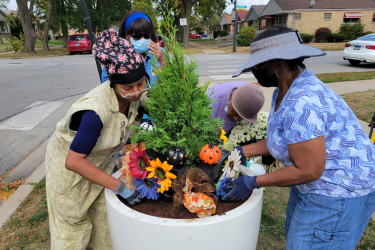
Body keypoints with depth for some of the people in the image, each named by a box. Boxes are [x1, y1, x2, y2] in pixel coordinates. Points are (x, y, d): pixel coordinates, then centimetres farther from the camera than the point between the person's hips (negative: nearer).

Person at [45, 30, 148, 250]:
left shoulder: (137, 95, -21)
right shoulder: (97, 109, -40)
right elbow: (74, 162, -35)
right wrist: (119, 187, -34)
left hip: (101, 161, 5)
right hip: (70, 164, -5)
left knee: (105, 223, 15)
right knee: (73, 225, 16)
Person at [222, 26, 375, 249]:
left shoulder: (300, 105, -31)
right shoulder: (284, 91, 0)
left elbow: (308, 170, -28)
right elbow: (282, 139, 6)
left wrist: (253, 183, -19)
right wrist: (241, 152, 1)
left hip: (338, 191, -9)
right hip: (317, 183, 9)